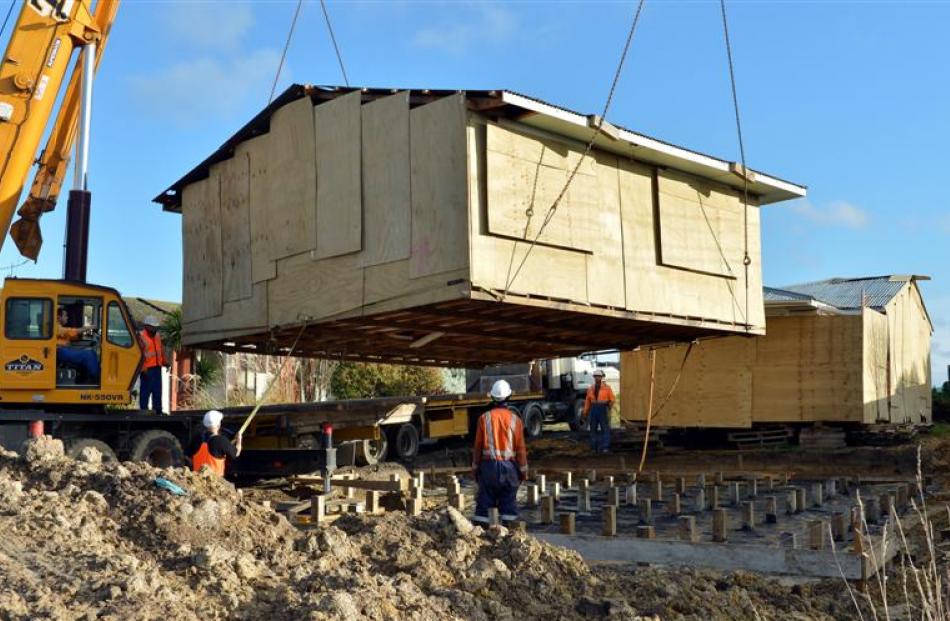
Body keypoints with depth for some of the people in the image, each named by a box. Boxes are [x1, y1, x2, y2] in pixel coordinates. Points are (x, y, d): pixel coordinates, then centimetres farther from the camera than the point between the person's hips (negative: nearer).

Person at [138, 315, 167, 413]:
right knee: (145, 390, -5)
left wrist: (164, 361, 4)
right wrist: (143, 368, -21)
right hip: (147, 369, -7)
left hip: (157, 367, 7)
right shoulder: (141, 336, -8)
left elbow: (161, 349, 19)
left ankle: (158, 411, 18)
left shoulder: (157, 335, 15)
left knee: (157, 390, 11)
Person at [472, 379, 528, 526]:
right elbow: (520, 447, -1)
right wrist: (524, 470, 7)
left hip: (489, 465, 0)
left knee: (485, 501, 5)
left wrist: (475, 467, 9)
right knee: (509, 501, 7)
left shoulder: (484, 418, -4)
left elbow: (478, 445, -1)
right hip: (509, 466, 0)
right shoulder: (514, 419, -3)